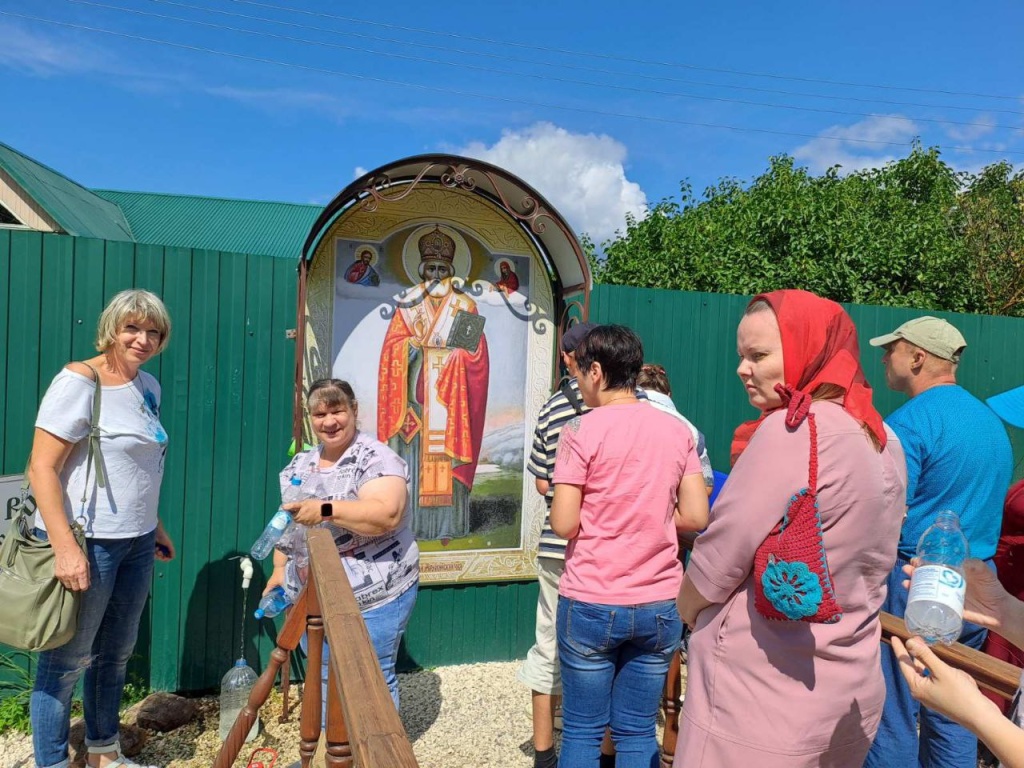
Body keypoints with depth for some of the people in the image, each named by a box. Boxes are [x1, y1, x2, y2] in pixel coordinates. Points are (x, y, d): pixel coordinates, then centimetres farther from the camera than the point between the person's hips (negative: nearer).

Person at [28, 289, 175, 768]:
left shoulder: (149, 386, 8)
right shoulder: (79, 381, -14)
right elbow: (42, 469, -18)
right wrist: (65, 548, -24)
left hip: (136, 542, 8)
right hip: (88, 542, -7)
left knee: (116, 653, 19)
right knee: (68, 660, 5)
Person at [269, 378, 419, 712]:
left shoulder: (376, 459, -15)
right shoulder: (300, 464, 10)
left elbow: (386, 515, -29)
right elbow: (286, 522, 19)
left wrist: (326, 509, -32)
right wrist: (279, 569, 14)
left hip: (374, 596, -7)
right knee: (323, 675, 20)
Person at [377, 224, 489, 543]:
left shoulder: (465, 305, 7)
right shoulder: (409, 304, 11)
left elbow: (477, 352, 3)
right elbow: (393, 345, 4)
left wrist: (457, 351, -16)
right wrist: (410, 345, -15)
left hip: (450, 394, -1)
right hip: (416, 392, 1)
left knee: (447, 457, -3)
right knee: (413, 454, -1)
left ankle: (447, 524, 3)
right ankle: (410, 522, 7)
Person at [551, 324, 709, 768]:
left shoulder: (581, 431, -11)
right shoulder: (677, 431, 2)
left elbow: (563, 525, -13)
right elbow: (696, 518, 1)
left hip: (591, 604, -4)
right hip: (660, 604, 4)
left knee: (581, 731, 12)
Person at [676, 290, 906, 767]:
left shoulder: (794, 428, -20)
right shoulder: (882, 440, 5)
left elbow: (720, 553, -17)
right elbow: (868, 566, 13)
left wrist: (687, 611, 2)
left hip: (762, 697, -8)